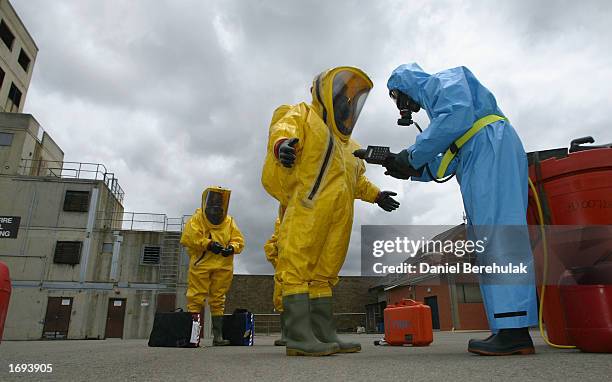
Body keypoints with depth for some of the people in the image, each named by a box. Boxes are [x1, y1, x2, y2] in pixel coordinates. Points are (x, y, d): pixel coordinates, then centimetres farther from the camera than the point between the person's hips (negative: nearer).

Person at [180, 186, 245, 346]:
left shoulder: (229, 222, 15)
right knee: (196, 299, -4)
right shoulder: (196, 219, 3)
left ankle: (218, 336, 15)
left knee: (218, 301, 9)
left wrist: (232, 247, -13)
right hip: (201, 265, -3)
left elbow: (238, 240, 9)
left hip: (223, 267, 4)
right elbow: (189, 237, -11)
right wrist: (208, 244, -20)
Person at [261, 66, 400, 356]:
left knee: (323, 273, 5)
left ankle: (324, 335, 5)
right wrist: (282, 143, -34)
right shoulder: (303, 114, 13)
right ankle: (300, 336, -14)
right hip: (305, 208, -8)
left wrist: (376, 195, 39)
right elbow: (284, 126, -11)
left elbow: (357, 179, 45)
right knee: (298, 266, -12)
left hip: (338, 217, 8)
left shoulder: (346, 144, 37)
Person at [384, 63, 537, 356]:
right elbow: (444, 165, 24)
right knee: (487, 241, 1)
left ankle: (514, 331, -20)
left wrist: (413, 154, -11)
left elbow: (458, 113, -16)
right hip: (479, 165, 10)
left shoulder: (444, 79, 8)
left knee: (496, 235, -18)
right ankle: (510, 330, -1)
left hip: (492, 149, -10)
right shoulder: (434, 105, 33)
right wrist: (410, 170, 10)